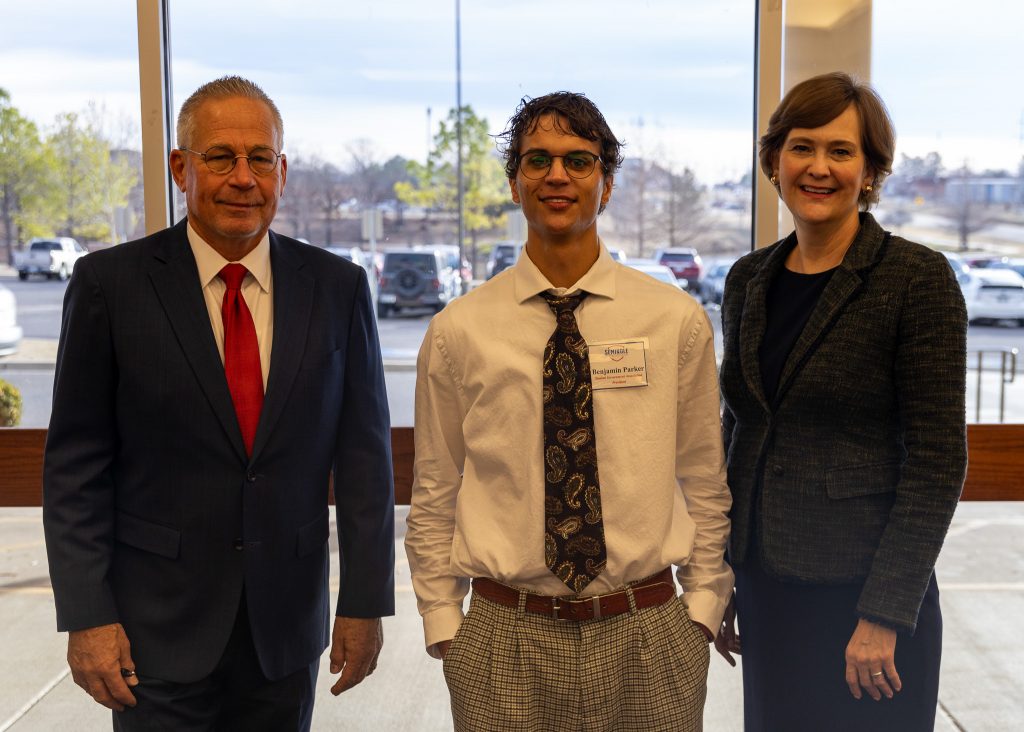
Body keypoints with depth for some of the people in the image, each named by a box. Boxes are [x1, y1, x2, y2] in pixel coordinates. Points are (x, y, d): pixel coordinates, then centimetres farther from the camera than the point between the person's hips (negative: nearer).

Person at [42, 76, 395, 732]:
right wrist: (86, 614, -7)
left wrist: (366, 602, -1)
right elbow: (76, 464, -3)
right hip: (157, 628, -1)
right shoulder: (110, 283, -5)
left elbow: (364, 453, 0)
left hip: (288, 627, 2)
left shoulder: (338, 287, -1)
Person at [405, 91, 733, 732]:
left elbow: (704, 482, 5)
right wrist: (443, 623, 1)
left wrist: (702, 607, 2)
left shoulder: (679, 321, -1)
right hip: (503, 637, 0)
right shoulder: (458, 332, -1)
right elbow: (435, 496, 3)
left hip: (649, 634, 1)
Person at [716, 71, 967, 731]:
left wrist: (885, 614, -16)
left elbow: (938, 459, -13)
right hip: (766, 589, 5)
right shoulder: (748, 280, 5)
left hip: (861, 598, -5)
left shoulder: (918, 278, -11)